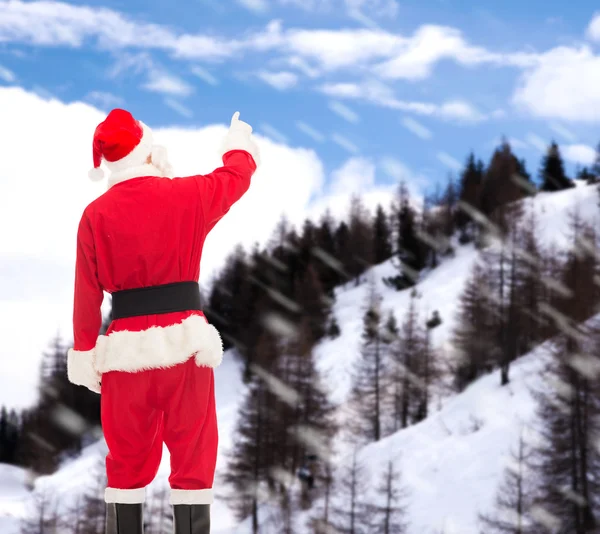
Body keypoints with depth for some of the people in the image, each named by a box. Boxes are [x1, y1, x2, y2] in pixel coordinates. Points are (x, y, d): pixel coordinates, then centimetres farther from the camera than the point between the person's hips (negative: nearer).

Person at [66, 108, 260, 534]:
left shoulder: (96, 214, -2)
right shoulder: (189, 195, -2)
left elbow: (87, 294, 0)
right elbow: (237, 174, 19)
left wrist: (85, 357, 9)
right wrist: (241, 141, 40)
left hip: (126, 349, 1)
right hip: (185, 341, -1)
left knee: (127, 460, 12)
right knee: (193, 457, 7)